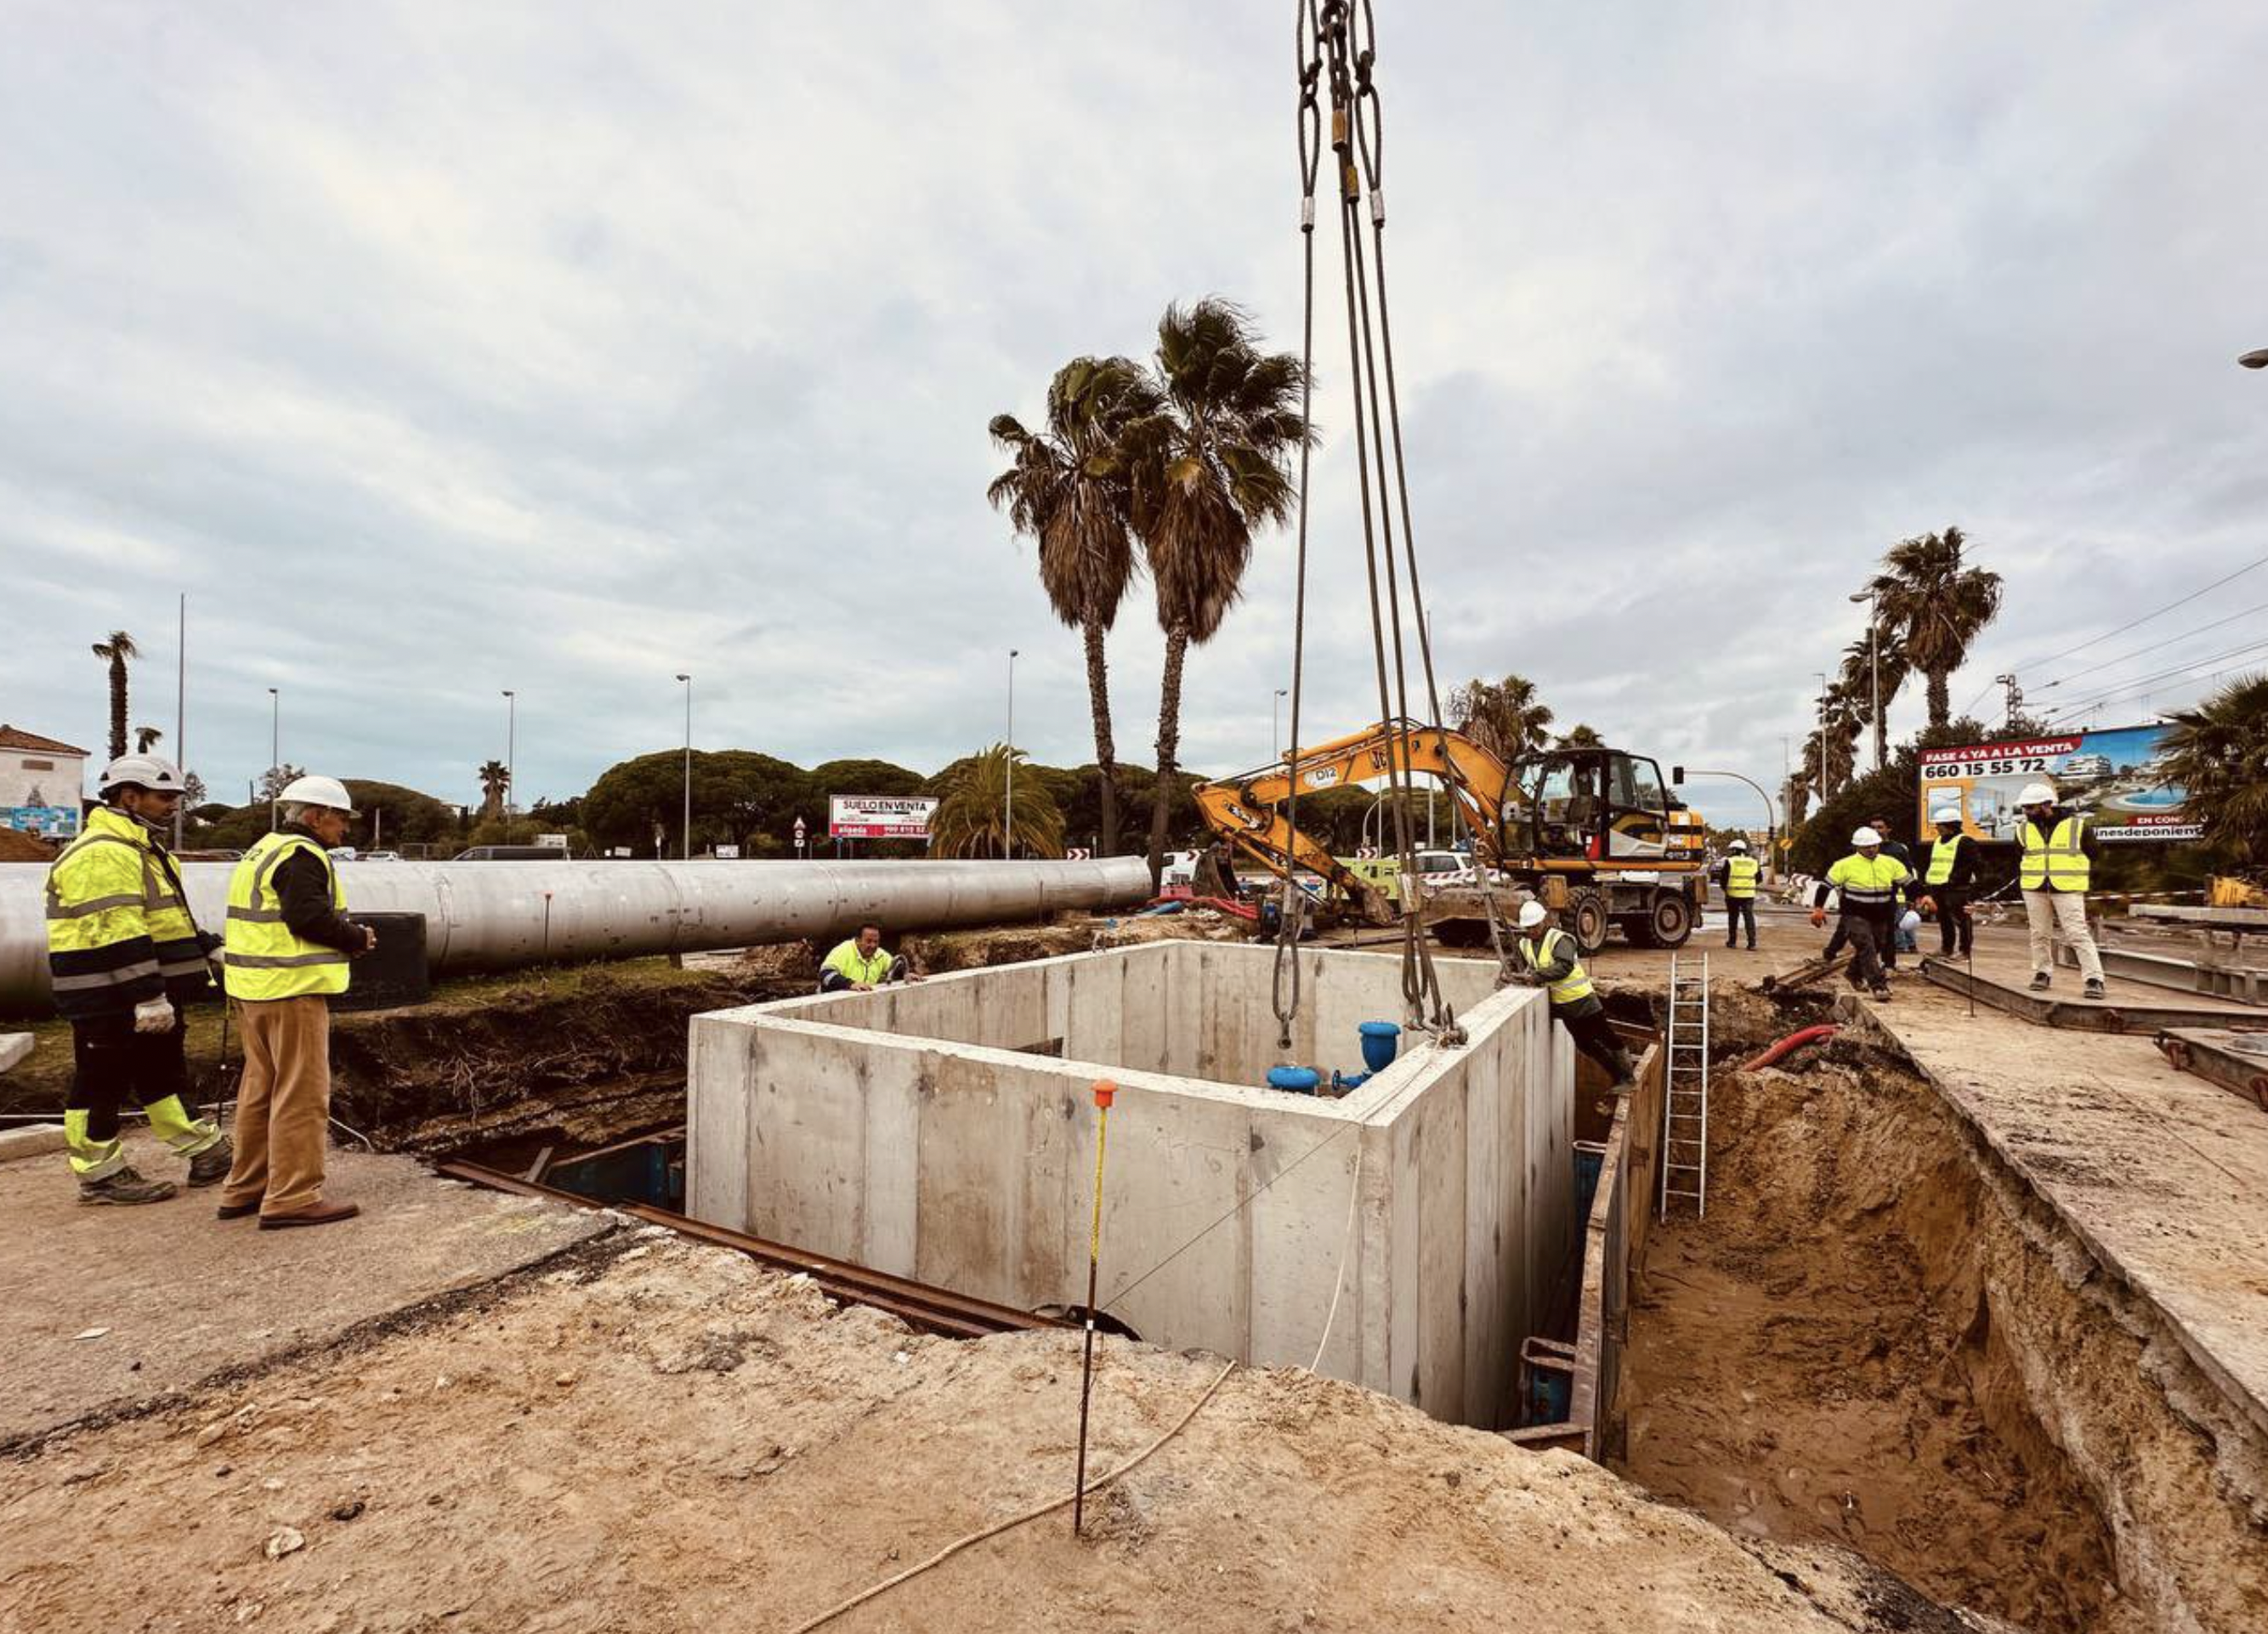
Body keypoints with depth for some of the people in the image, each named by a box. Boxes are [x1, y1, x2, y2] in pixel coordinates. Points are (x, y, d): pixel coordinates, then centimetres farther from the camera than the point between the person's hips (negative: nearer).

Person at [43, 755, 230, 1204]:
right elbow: (117, 934, -26)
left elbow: (171, 921, 22)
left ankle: (207, 1153, 23)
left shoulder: (142, 849, 15)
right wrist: (148, 997, -27)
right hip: (108, 998, -11)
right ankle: (100, 1176, 14)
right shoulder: (103, 854, -19)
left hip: (144, 996, 11)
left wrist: (211, 949, 18)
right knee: (101, 1083, 2)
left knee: (165, 1073, 15)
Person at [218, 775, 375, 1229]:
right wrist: (358, 939, -9)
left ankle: (245, 1188, 27)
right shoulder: (301, 855, -14)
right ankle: (293, 1197, -2)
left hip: (255, 988, 10)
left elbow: (270, 922, 17)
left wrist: (346, 937, 9)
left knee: (261, 1088, 18)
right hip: (291, 990, -10)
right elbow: (310, 917, -24)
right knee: (302, 1094, -5)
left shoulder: (263, 849, 18)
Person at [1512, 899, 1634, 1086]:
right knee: (1585, 1044, 16)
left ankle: (1627, 1077, 19)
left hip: (1581, 999, -8)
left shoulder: (1559, 939, -19)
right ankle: (1618, 1078, 32)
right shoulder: (1524, 944, 3)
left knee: (1606, 1037, 3)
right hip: (1561, 1004, 8)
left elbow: (1565, 966, -32)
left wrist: (1538, 976, -37)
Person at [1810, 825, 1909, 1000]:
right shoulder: (1846, 865, -9)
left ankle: (1855, 976, 39)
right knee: (1867, 949, -19)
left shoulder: (1891, 864, 3)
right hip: (1855, 916, -5)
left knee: (1874, 950, 17)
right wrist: (1818, 908, -8)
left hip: (1881, 919, 5)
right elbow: (1826, 885, -4)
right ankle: (1879, 985, -20)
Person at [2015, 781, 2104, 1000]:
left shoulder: (2077, 826, -3)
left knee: (2078, 934, -7)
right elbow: (2018, 861, 18)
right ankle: (2041, 973, 19)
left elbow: (2095, 854, 8)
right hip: (2034, 890, 4)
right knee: (2040, 934, 9)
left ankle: (2094, 979, -4)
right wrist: (2021, 884, 11)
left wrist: (2081, 876, 5)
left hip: (2068, 890, -3)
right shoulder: (2024, 830, 7)